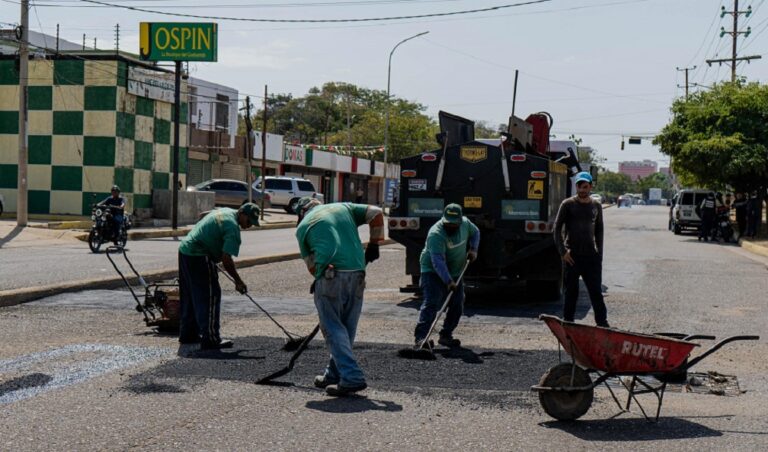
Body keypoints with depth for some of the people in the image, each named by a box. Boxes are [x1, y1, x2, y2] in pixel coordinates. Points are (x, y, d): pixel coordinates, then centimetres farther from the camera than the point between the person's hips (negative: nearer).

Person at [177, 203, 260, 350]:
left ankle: (188, 334, 26)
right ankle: (210, 339, -8)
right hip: (198, 257, -10)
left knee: (191, 296, 18)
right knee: (211, 296, -7)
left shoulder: (225, 211, 14)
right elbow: (226, 260, -21)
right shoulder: (233, 228, -16)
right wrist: (238, 281, -12)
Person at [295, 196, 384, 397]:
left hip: (331, 275, -4)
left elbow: (311, 264, 13)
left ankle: (352, 377, -10)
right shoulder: (343, 207, 20)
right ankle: (334, 374, 23)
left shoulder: (303, 226, 13)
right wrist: (374, 244, 22)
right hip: (357, 274, 4)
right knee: (347, 328, 14)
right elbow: (375, 213, 15)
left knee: (333, 328, 0)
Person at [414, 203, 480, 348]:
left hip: (455, 274, 7)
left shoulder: (465, 223, -7)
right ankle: (421, 336, -25)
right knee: (431, 303, -20)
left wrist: (473, 249, 1)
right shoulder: (436, 234, -30)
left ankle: (446, 335, 18)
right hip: (433, 272, -7)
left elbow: (475, 232, 18)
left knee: (457, 306, 6)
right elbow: (438, 261, -37)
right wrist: (448, 281, -45)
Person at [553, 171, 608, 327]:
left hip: (591, 256, 3)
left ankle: (602, 322, 7)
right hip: (572, 256, -3)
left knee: (596, 291, 2)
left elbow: (599, 231, 17)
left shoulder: (596, 206, 10)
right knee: (571, 292, 2)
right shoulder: (568, 204, -1)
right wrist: (563, 251, -10)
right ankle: (567, 322, 11)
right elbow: (557, 228, -2)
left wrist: (599, 253, 8)